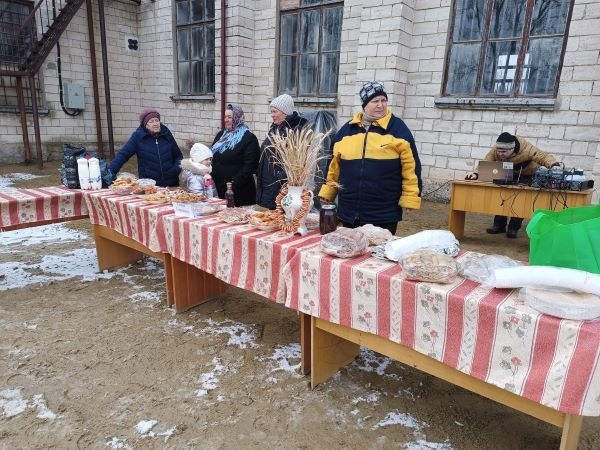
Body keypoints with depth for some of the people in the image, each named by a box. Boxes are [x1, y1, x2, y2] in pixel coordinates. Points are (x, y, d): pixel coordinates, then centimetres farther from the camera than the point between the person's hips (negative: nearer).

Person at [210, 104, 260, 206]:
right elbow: (212, 157, 21)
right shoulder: (221, 135, 16)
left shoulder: (249, 138, -7)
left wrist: (235, 183, -20)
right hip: (217, 188, 7)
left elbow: (249, 166, -15)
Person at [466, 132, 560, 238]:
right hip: (508, 175, 3)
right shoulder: (495, 151, -29)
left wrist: (553, 163, -58)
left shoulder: (527, 149, -37)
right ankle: (499, 225, 4)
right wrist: (476, 174, -49)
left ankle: (514, 228, -3)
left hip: (528, 175, -3)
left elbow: (544, 156, -37)